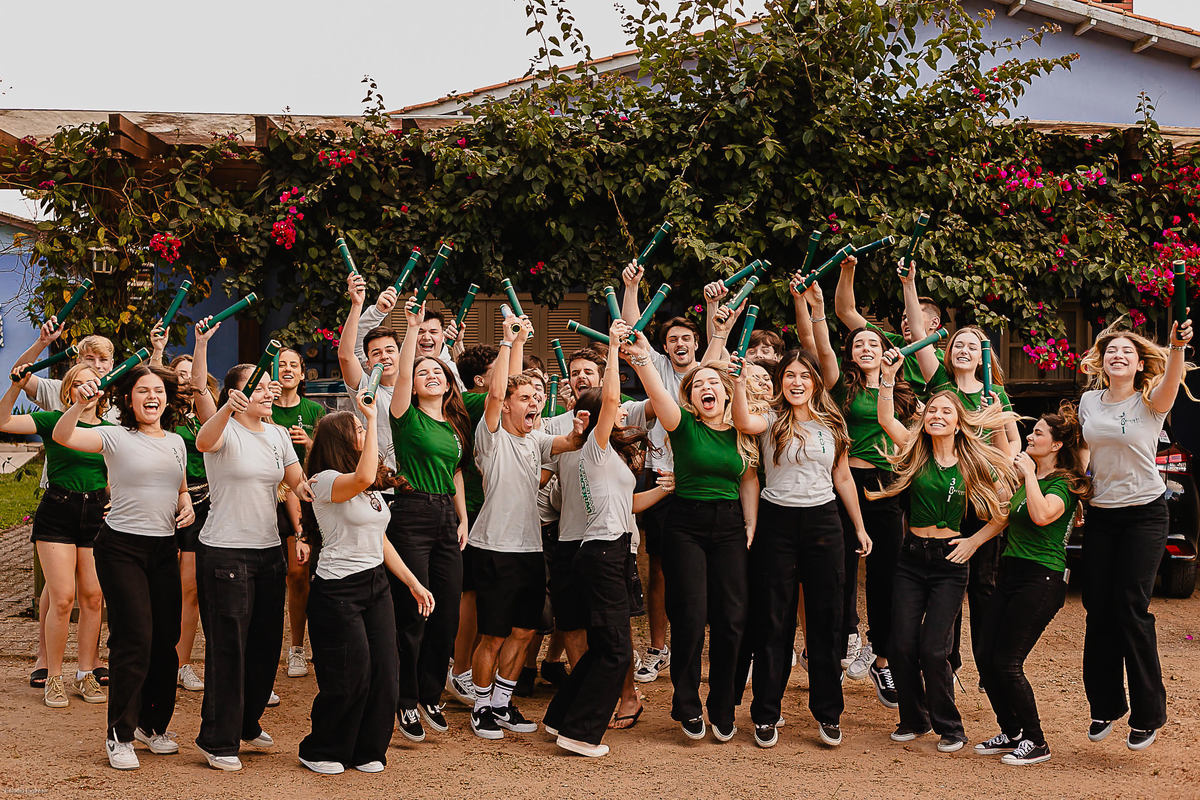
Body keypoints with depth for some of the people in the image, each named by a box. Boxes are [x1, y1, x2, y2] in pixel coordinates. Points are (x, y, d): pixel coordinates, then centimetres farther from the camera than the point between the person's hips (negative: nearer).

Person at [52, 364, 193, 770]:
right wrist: (79, 404, -37)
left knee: (166, 640, 8)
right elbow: (62, 436, -21)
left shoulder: (176, 442, 12)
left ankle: (152, 724, 26)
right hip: (122, 546, -5)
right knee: (134, 641, -8)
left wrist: (186, 506, 5)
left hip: (164, 548, 6)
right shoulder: (115, 437, -5)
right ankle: (119, 735, 6)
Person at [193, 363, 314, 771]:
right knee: (228, 646, -4)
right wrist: (228, 408, -51)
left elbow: (298, 481, 13)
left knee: (266, 642, 13)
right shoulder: (224, 431, -9)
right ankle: (218, 740, 6)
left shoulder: (278, 435, 11)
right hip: (224, 552, -6)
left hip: (268, 550, 7)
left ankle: (248, 722, 31)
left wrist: (304, 486, -12)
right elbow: (203, 441, -32)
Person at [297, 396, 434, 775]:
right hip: (337, 590, -7)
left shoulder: (372, 489, 15)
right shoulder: (325, 482, -11)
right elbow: (361, 478, -34)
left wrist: (414, 583, 16)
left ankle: (367, 751, 17)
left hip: (376, 586, 8)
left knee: (384, 673, 1)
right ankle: (321, 752, 16)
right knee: (349, 677, -5)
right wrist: (373, 419, -27)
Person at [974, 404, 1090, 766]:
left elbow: (1042, 515, -31)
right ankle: (1011, 734, 17)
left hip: (1040, 580, -8)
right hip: (1011, 573, 8)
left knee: (1007, 662, -11)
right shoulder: (1027, 478, 16)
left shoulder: (1063, 484, -10)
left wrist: (1029, 473, -20)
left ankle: (1036, 742, 2)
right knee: (986, 658, 3)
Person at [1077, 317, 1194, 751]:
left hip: (1145, 512, -4)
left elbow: (1171, 381, -29)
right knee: (1098, 610, 4)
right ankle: (1106, 706, 18)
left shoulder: (1150, 402, -7)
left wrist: (1177, 346, -48)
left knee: (1131, 608, -8)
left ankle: (1148, 714, 5)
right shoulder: (1089, 400, 6)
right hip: (1100, 514, 4)